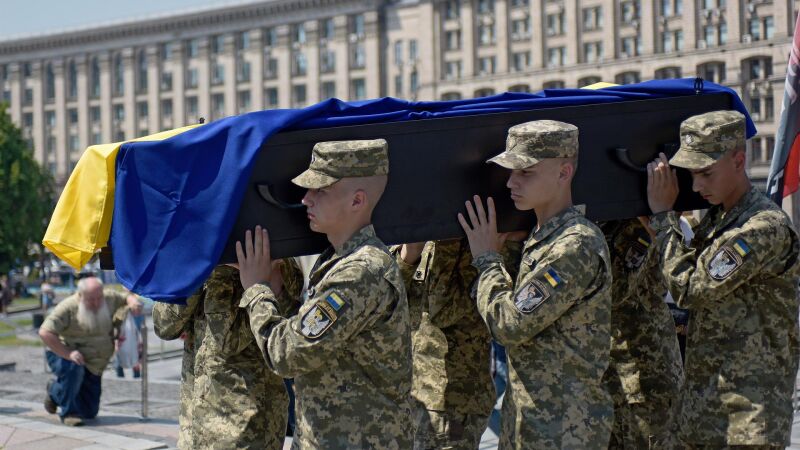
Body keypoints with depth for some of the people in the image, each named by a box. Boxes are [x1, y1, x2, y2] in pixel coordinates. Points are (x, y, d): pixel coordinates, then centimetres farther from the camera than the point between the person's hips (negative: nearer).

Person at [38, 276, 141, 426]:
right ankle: (68, 412, -20)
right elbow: (44, 332, -31)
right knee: (73, 369, -42)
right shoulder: (68, 307, -26)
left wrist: (133, 302, -18)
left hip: (93, 365, 5)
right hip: (62, 355, -5)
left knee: (90, 411, 8)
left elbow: (127, 297, 8)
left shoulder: (109, 298, -9)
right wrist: (68, 354, -36)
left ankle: (55, 392, 36)